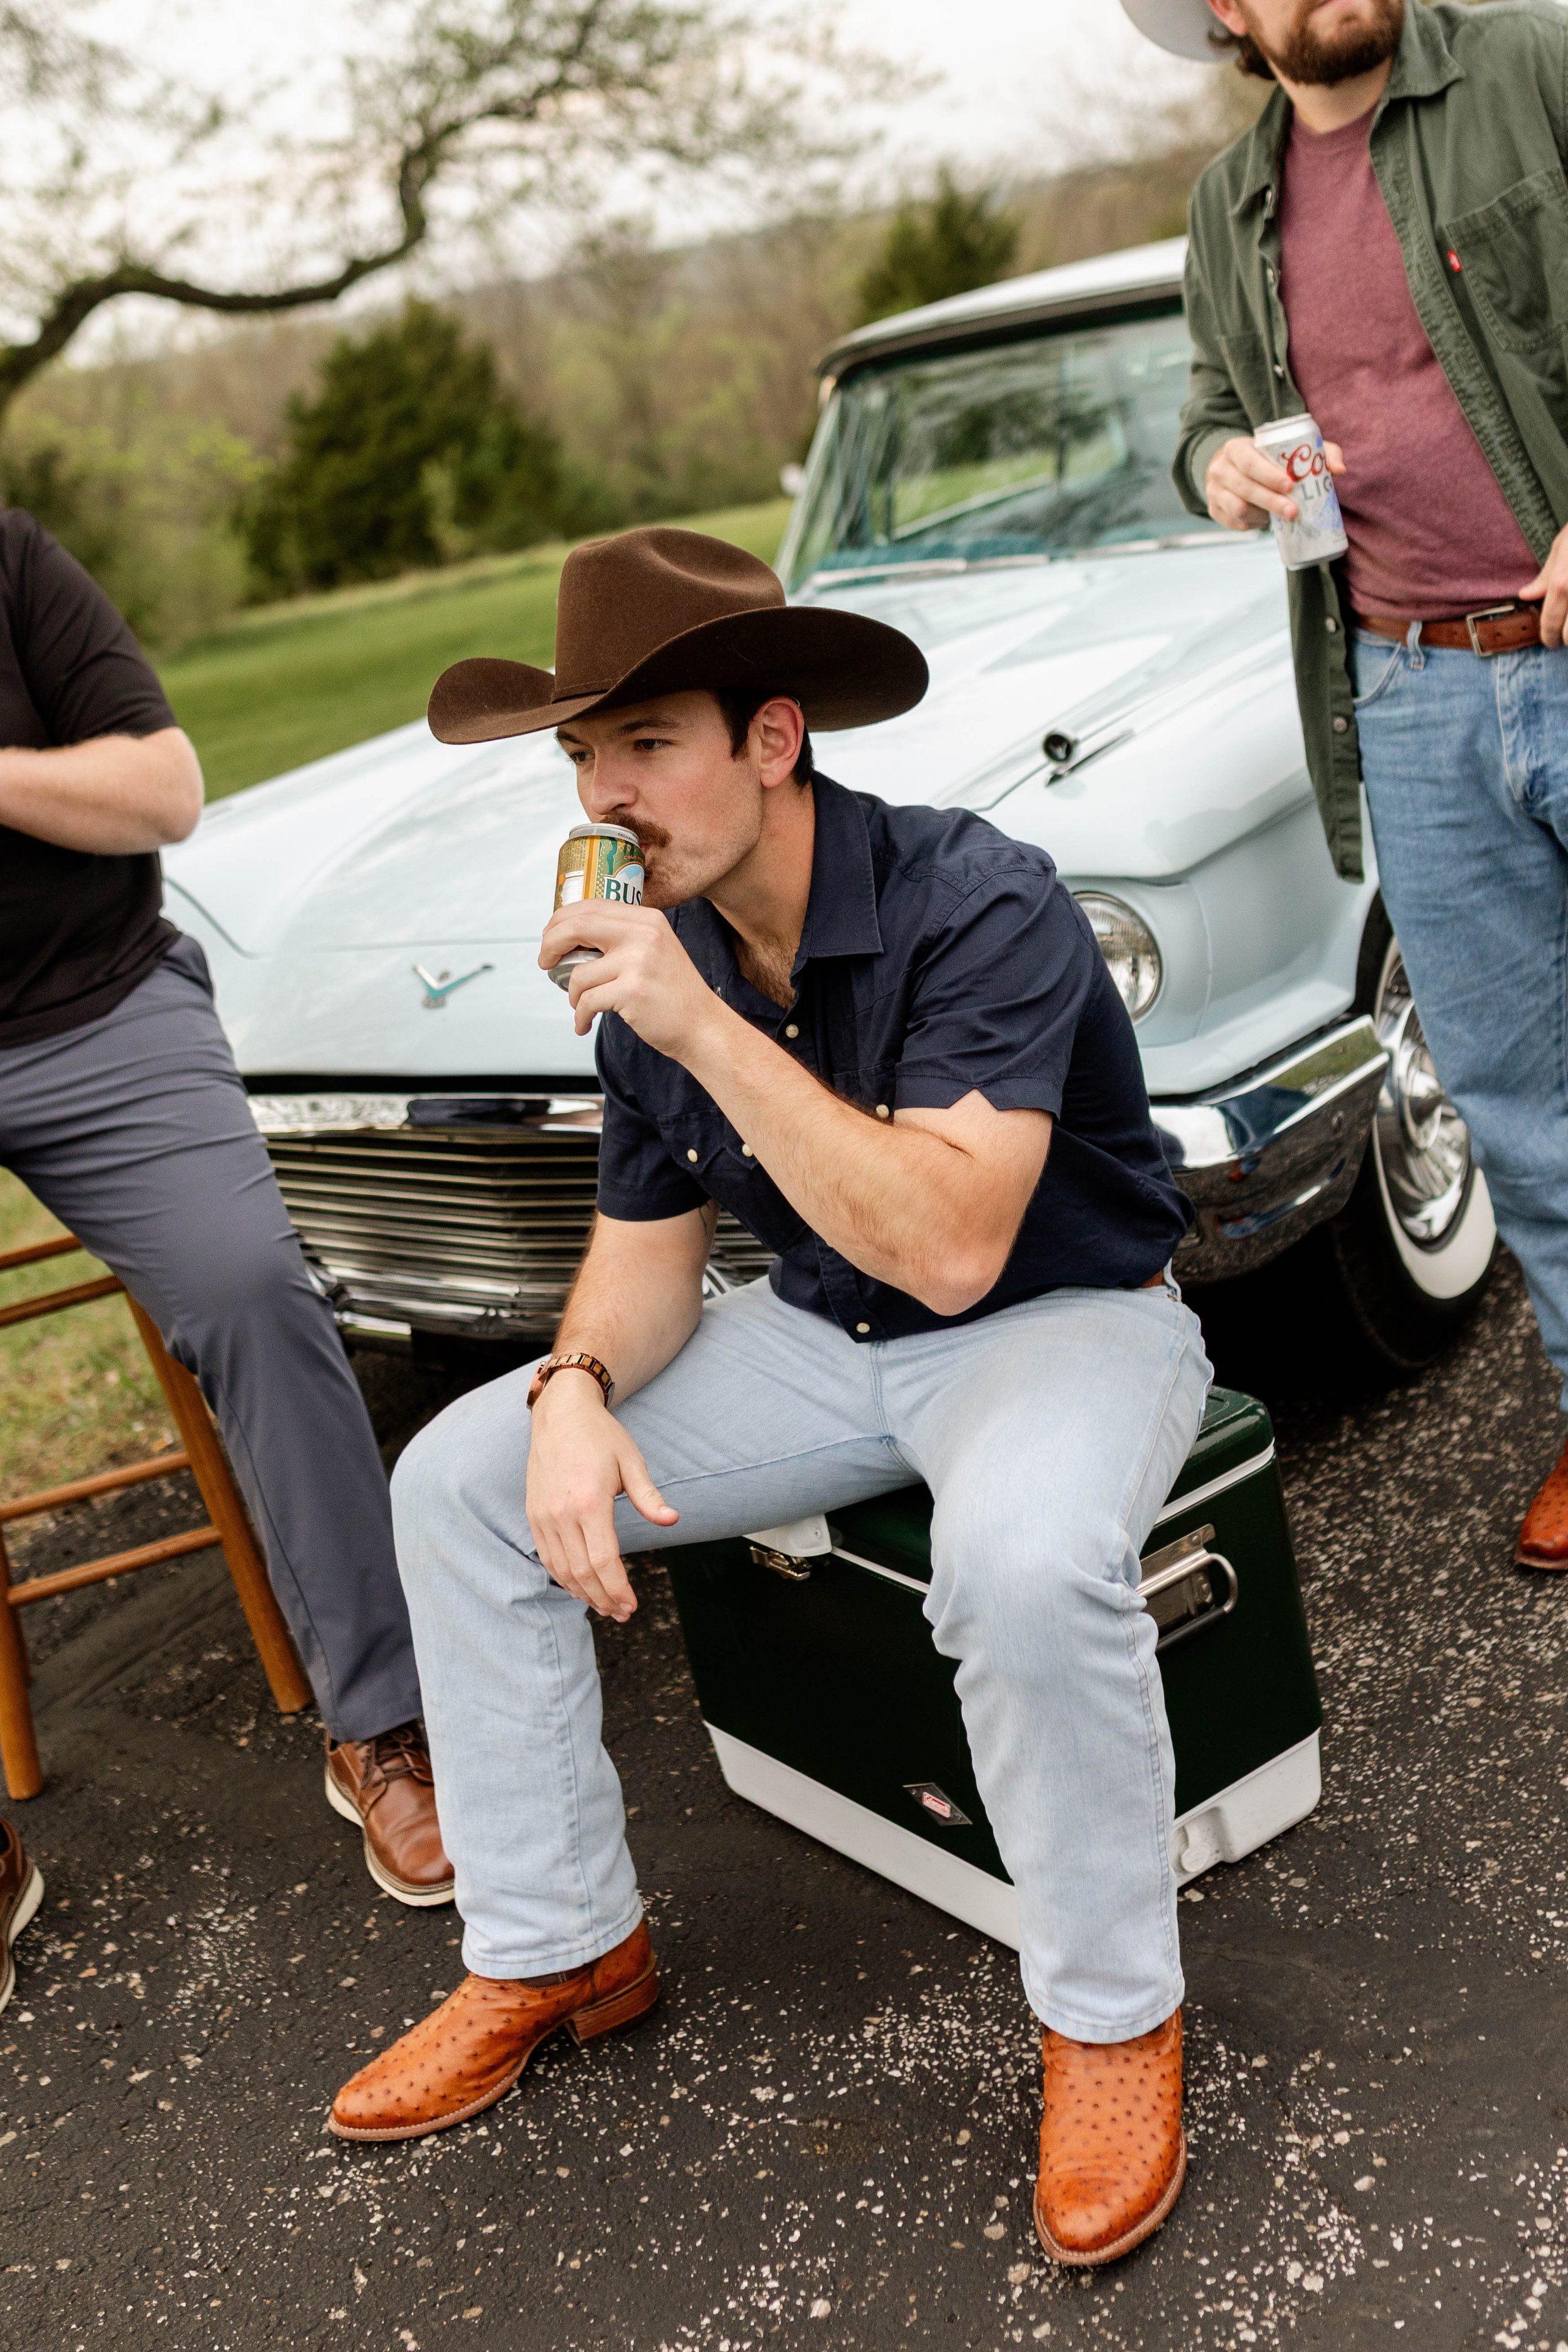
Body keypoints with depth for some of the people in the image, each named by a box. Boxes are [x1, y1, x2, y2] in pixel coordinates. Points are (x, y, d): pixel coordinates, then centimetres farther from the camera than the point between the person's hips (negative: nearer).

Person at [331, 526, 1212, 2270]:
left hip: (1069, 1322, -6)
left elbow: (953, 1248, -34)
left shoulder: (979, 905, -24)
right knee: (457, 1479, -4)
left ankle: (1112, 2013, -11)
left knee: (1024, 1556, -40)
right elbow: (646, 1257, 4)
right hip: (824, 1340, 7)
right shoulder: (653, 958, -3)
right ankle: (554, 1947, 10)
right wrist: (578, 1387, -19)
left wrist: (707, 1031, -36)